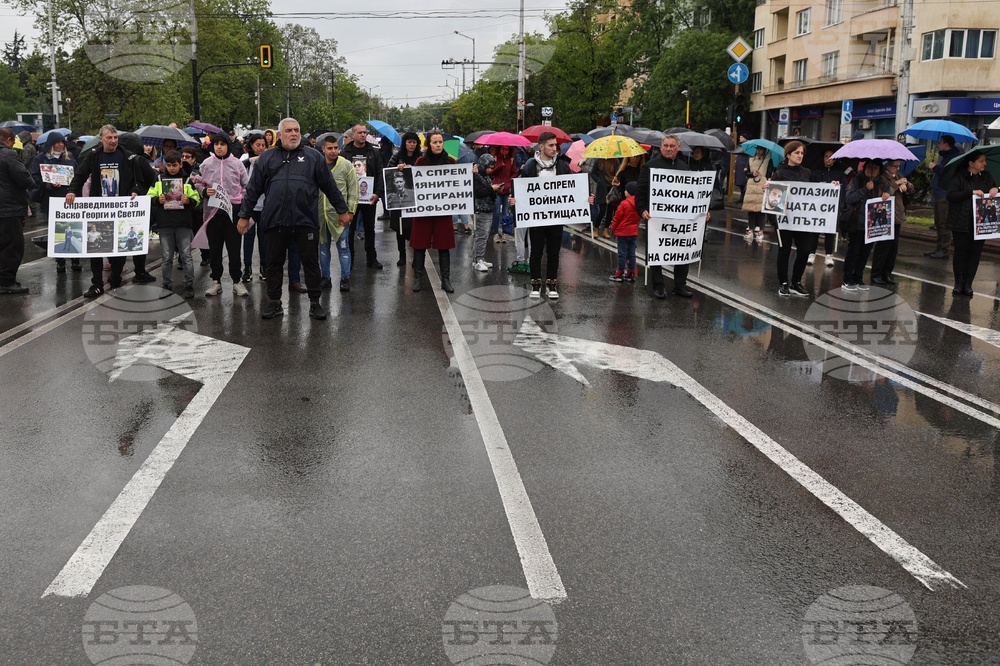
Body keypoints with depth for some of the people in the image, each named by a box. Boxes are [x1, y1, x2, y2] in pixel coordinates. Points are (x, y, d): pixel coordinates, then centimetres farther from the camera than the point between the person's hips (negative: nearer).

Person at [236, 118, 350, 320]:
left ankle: (315, 303, 16)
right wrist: (244, 216, 9)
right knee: (274, 263, 9)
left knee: (311, 263, 5)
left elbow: (330, 187, 9)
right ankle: (274, 303, 21)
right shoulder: (267, 158, 9)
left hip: (306, 221, -1)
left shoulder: (313, 157, 6)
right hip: (274, 221, 1)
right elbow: (253, 190, 11)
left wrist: (342, 210, 10)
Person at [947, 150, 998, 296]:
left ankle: (968, 284, 12)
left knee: (975, 253, 5)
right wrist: (972, 192, -26)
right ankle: (959, 283, 12)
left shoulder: (986, 177, 9)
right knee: (961, 252, 3)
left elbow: (994, 191, 16)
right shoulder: (959, 177, -7)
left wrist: (995, 189, -8)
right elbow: (951, 195, -17)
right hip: (962, 223, -4)